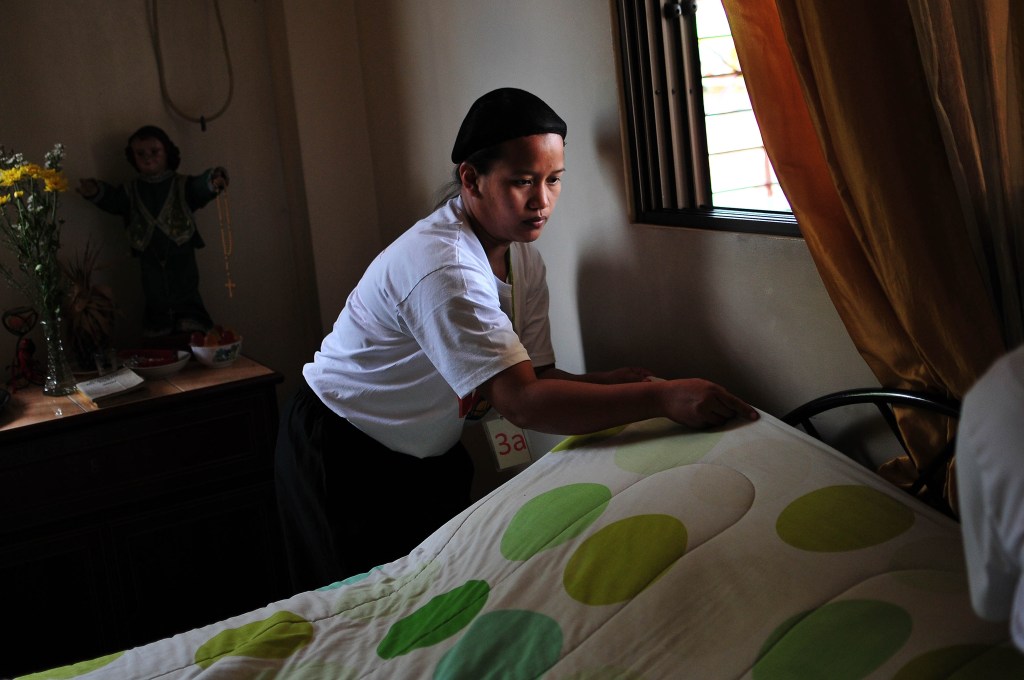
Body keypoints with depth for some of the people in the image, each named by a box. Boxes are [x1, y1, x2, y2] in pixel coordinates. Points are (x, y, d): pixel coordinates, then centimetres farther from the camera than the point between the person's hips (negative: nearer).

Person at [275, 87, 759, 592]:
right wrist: (663, 398, -40)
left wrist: (607, 383, -22)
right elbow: (521, 402, -38)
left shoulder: (524, 260, -3)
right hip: (344, 457, -8)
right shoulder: (441, 266, -33)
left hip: (429, 456, 8)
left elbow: (534, 375, -2)